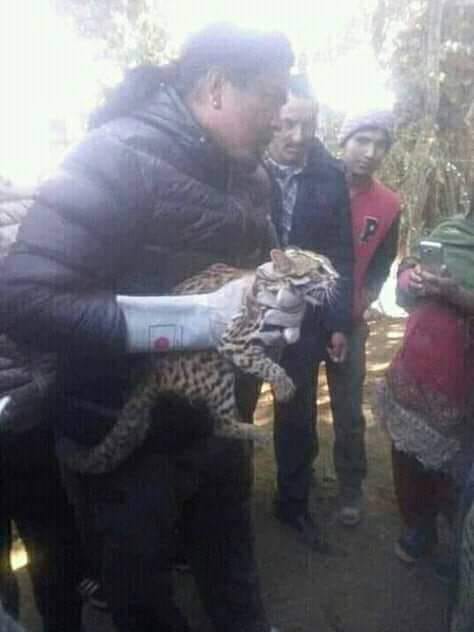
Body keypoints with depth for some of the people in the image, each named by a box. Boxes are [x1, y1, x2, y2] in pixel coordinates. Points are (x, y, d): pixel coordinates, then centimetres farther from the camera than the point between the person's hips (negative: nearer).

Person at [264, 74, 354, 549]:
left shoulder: (331, 174, -2)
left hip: (305, 316, 2)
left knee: (299, 417, 15)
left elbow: (340, 251, 2)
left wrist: (340, 321, 0)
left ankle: (293, 502, 36)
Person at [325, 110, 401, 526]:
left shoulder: (389, 206, -1)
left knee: (349, 411, 8)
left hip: (349, 321, 1)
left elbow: (380, 269, 7)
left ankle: (351, 489, 26)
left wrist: (359, 305, -5)